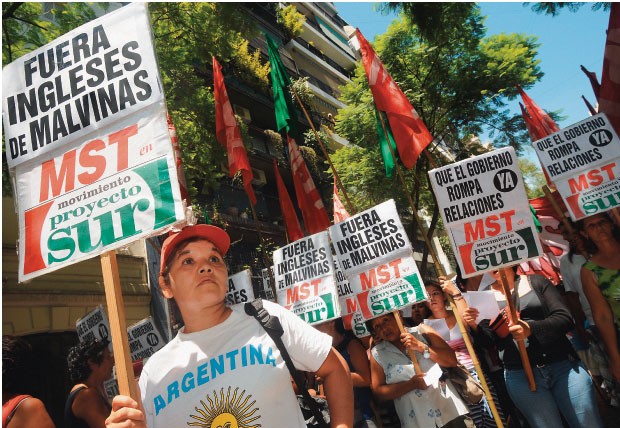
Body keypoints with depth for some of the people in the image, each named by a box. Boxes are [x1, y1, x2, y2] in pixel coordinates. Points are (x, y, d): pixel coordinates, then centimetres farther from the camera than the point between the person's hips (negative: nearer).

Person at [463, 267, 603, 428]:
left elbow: (564, 318, -6)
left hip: (564, 366, 0)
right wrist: (474, 325, -19)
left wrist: (531, 328, -22)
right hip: (520, 375, 0)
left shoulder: (536, 281, 3)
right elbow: (487, 341, 2)